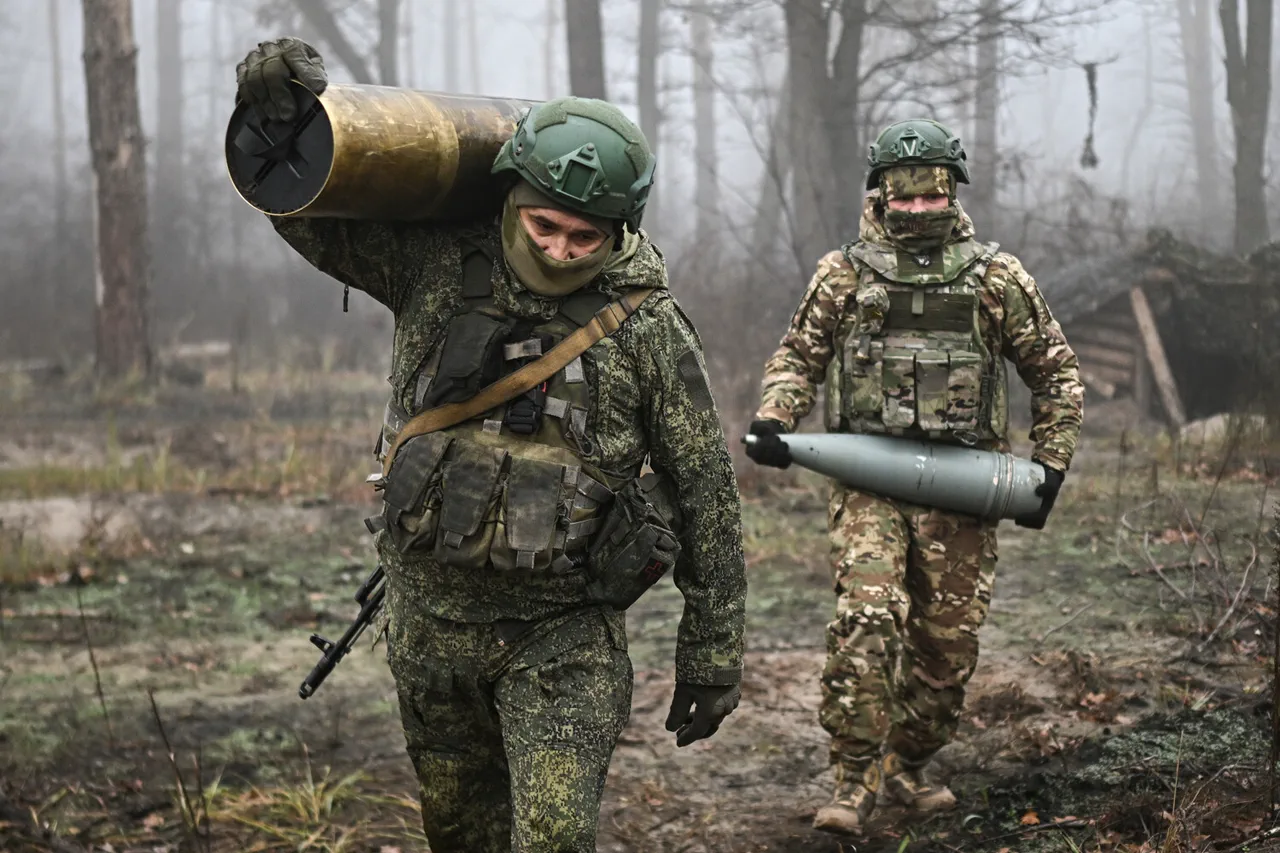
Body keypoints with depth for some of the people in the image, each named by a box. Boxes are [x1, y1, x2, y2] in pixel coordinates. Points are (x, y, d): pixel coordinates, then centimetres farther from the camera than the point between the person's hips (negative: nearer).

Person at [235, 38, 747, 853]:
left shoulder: (647, 326, -10)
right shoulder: (437, 267, -4)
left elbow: (706, 494, -4)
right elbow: (308, 210, 0)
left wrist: (714, 653, -2)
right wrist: (280, 109, -22)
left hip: (563, 633, -3)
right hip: (429, 618, 4)